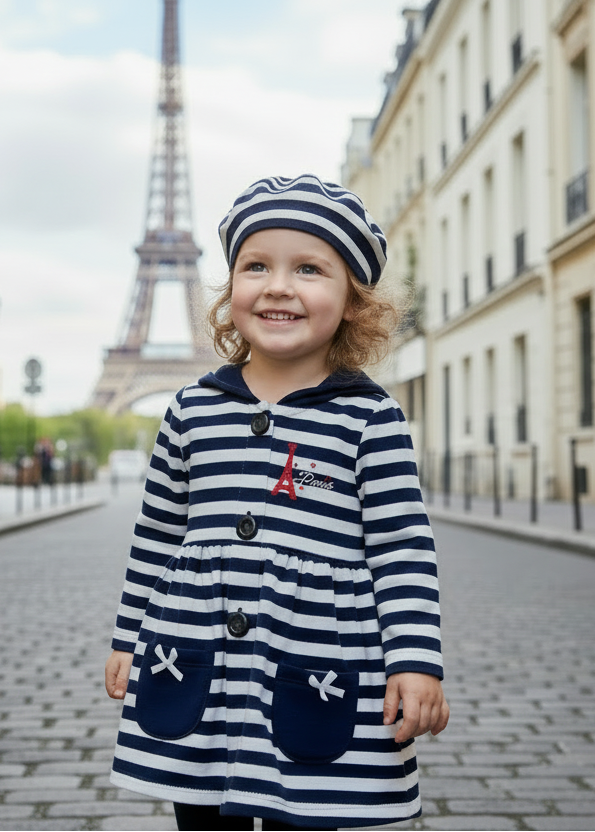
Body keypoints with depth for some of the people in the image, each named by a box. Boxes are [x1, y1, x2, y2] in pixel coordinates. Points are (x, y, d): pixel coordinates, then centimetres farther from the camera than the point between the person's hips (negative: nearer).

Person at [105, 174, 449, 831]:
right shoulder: (193, 409, 6)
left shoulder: (371, 419, -3)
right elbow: (156, 537, 14)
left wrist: (415, 660, -10)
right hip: (190, 682, 3)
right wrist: (129, 640, 16)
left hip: (319, 690, -3)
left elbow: (403, 548, -3)